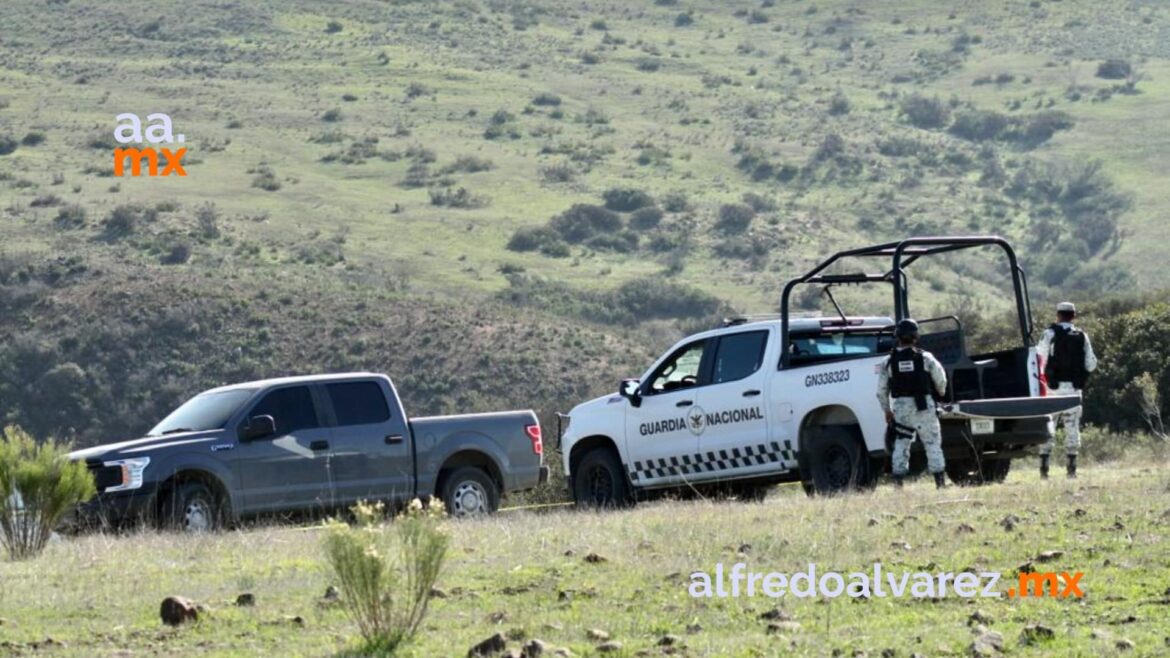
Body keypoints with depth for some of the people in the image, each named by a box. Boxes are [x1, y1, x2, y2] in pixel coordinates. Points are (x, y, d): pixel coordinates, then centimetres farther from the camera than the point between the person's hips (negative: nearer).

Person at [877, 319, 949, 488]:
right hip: (923, 406, -1)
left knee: (901, 443, 9)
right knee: (932, 443, 5)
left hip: (900, 406, 1)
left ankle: (898, 480, 3)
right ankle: (940, 480, 2)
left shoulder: (889, 362, 0)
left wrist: (887, 410, 17)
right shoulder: (925, 357, -4)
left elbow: (881, 390, 4)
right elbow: (940, 380, 4)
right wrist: (941, 392, 26)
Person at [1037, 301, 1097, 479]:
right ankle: (1072, 467, 2)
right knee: (1072, 426, 6)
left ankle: (1044, 466, -7)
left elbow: (1039, 357, -10)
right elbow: (1091, 364, 6)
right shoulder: (1081, 336, 6)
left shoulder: (1051, 333, -4)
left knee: (1048, 425, 0)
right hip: (1074, 388, 3)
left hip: (1054, 386, -3)